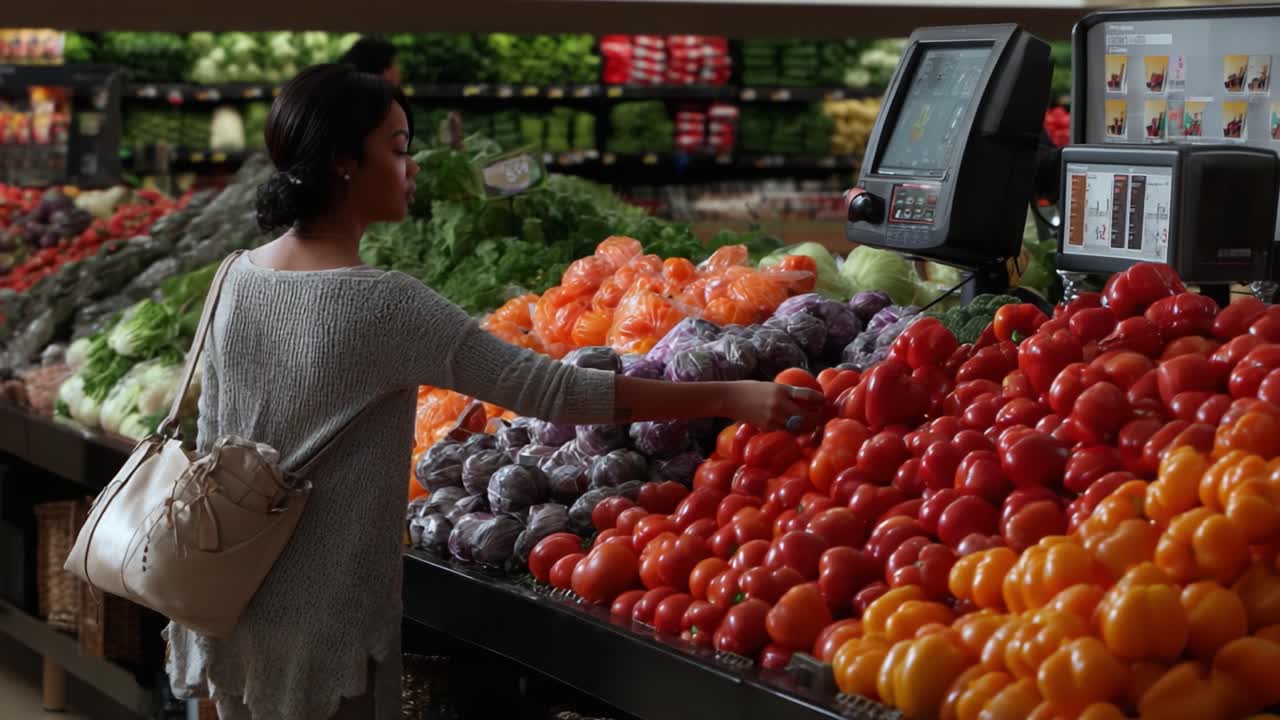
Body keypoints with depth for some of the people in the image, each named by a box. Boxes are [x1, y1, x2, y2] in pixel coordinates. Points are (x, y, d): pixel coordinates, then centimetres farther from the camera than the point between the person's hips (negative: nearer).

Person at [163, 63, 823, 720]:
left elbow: (211, 439, 8)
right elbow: (550, 389, -23)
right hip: (320, 629, -7)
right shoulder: (383, 305, -21)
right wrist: (727, 398, -20)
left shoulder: (238, 278, 0)